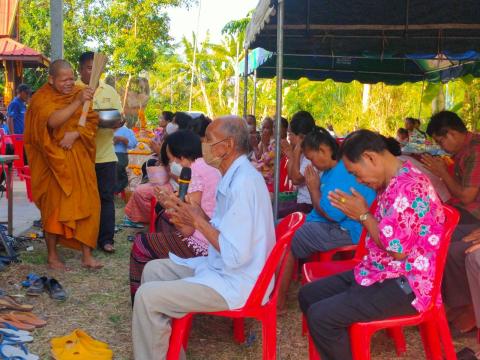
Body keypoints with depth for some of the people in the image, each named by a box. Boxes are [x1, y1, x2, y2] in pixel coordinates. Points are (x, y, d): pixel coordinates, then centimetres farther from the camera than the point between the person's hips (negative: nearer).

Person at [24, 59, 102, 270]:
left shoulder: (79, 93, 8)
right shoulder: (42, 98, -5)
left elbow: (92, 121, 2)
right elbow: (52, 121, -24)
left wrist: (75, 134, -16)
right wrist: (77, 102, -30)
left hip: (79, 159, 4)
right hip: (54, 160, -4)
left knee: (86, 204, -1)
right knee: (54, 206, 1)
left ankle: (87, 255, 6)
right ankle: (52, 256, 14)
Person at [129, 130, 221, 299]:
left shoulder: (197, 172, -19)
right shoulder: (210, 166, 8)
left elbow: (187, 229, -19)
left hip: (201, 246, -10)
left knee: (141, 244, 5)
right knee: (164, 221, 30)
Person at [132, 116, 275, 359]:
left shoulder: (243, 183, -26)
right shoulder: (236, 175, 7)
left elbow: (235, 254, -29)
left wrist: (199, 221, -17)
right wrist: (192, 217, 0)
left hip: (236, 282, -10)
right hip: (224, 266, 10)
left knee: (147, 296, -14)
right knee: (153, 269, 14)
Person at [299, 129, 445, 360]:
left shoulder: (408, 187, -23)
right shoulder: (394, 182, 10)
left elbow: (397, 250, -26)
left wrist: (363, 215, -15)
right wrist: (360, 214, 4)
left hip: (404, 285, -11)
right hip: (382, 272, 11)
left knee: (320, 316, -22)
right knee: (308, 295, 10)